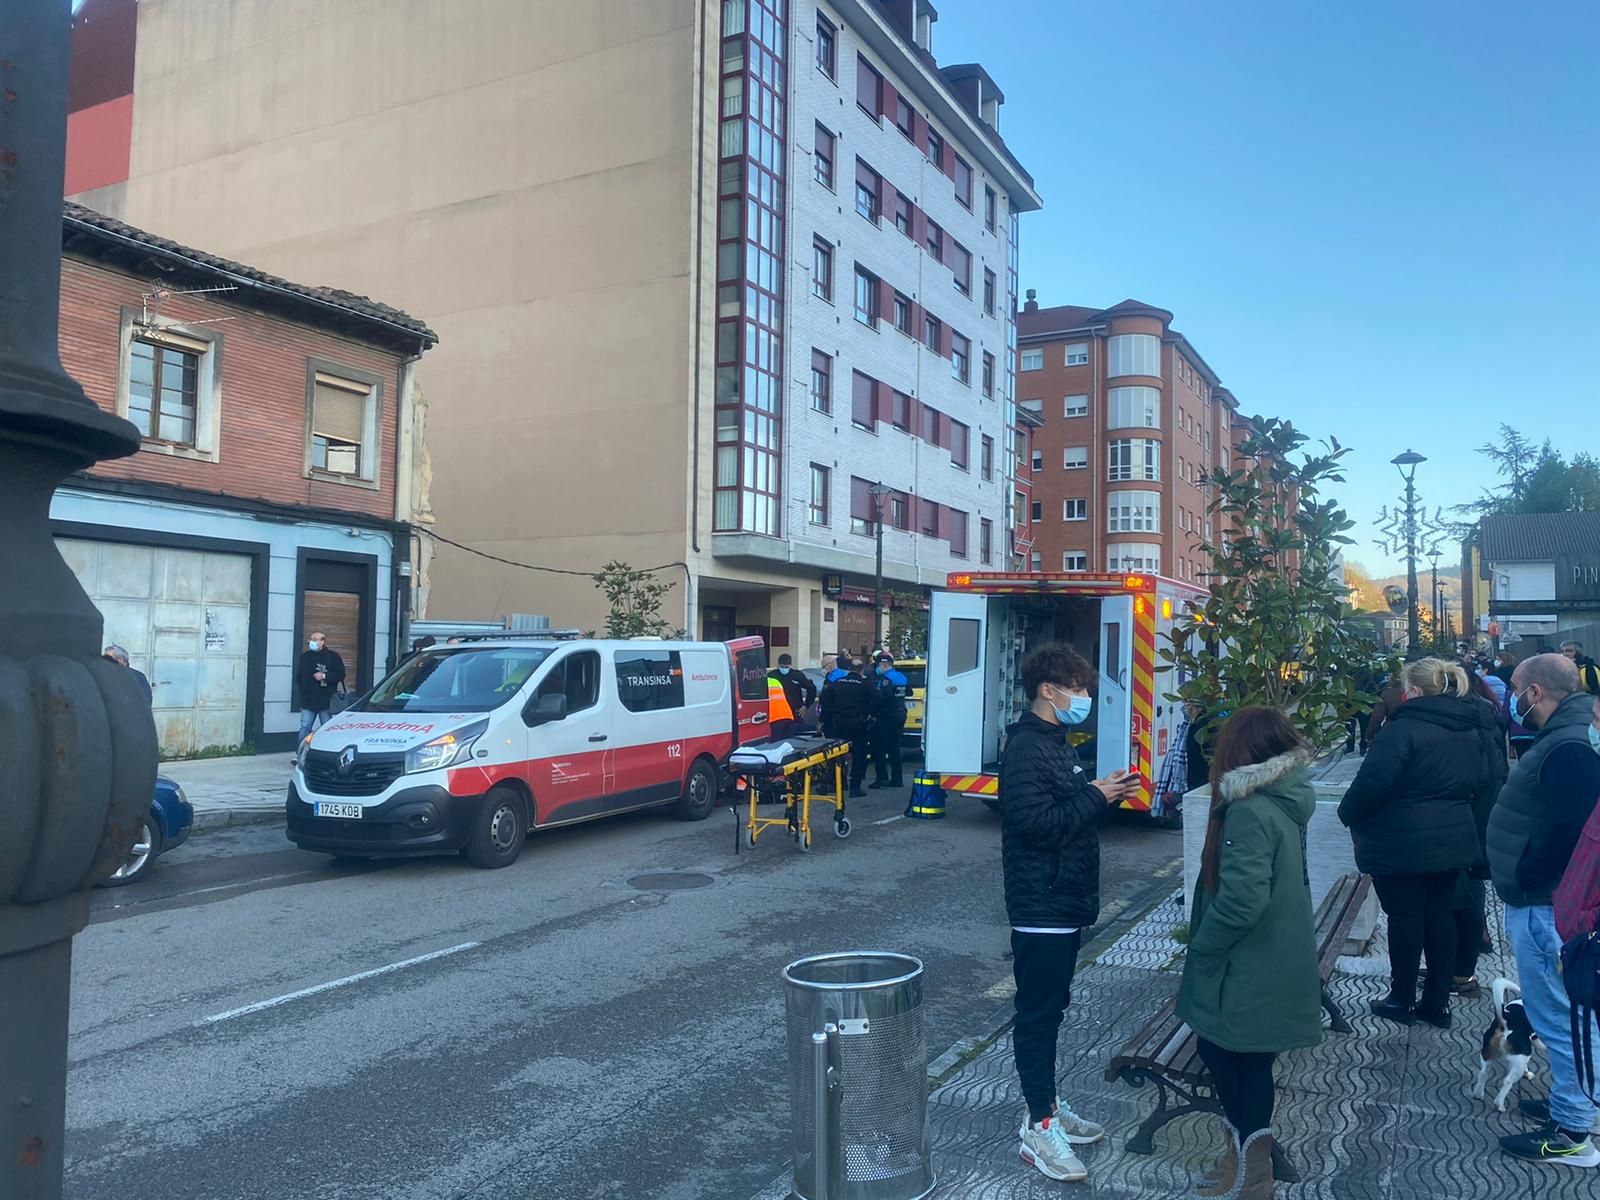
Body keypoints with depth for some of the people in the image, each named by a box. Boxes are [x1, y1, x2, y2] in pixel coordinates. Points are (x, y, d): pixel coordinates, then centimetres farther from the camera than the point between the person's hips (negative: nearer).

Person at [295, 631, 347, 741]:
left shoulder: (332, 656, -1)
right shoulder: (305, 656, 10)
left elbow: (340, 674, -7)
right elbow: (298, 676, 19)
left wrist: (324, 676, -16)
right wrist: (300, 690, 9)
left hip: (326, 702, -3)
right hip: (308, 702, 3)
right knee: (304, 729, 1)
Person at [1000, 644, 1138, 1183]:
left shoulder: (1056, 742, 13)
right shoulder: (1026, 746, -18)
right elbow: (1035, 822, -26)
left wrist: (1104, 794, 2)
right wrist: (1096, 797, -18)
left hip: (1066, 901, 10)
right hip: (1041, 905, -10)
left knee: (1051, 1008, 17)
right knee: (1038, 1013, -1)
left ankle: (1048, 1107, 29)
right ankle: (1039, 1129, 7)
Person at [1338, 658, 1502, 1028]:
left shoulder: (1404, 727, -18)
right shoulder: (1474, 729, 9)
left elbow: (1373, 780, -23)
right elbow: (1488, 784, 16)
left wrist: (1349, 814, -7)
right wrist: (1474, 826, 25)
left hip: (1403, 844, -7)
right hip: (1453, 841, 7)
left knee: (1405, 918, 4)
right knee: (1441, 915, 14)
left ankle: (1402, 1000, 17)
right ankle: (1438, 1002, 23)